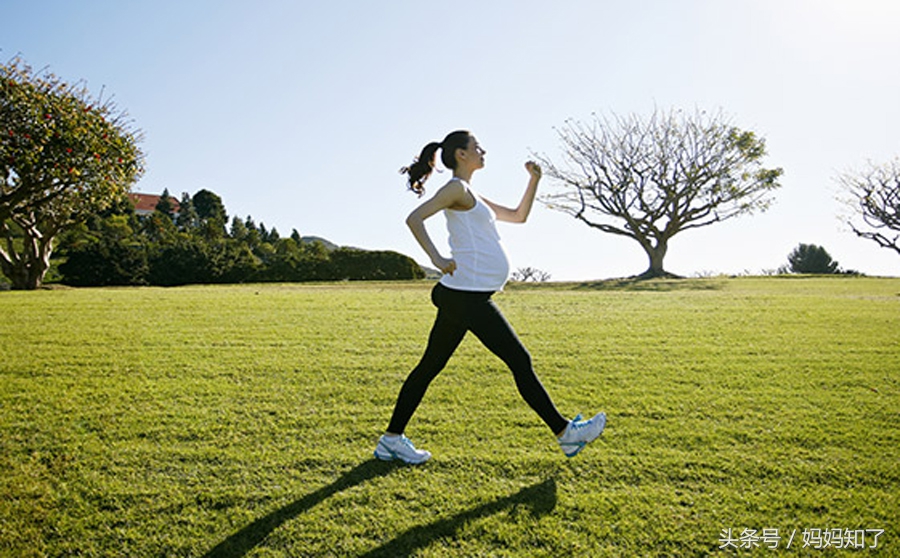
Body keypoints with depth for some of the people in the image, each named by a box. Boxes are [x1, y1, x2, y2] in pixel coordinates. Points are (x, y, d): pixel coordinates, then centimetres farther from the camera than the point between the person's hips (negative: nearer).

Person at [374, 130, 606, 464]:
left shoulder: (472, 197, 23)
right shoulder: (457, 188, -6)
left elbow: (519, 216, 29)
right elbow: (414, 218, -19)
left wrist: (534, 180, 19)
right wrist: (437, 259, -28)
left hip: (461, 297, 10)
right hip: (468, 295, -10)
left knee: (431, 365, 10)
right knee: (520, 362, -2)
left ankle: (391, 441, 17)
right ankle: (564, 433, 10)